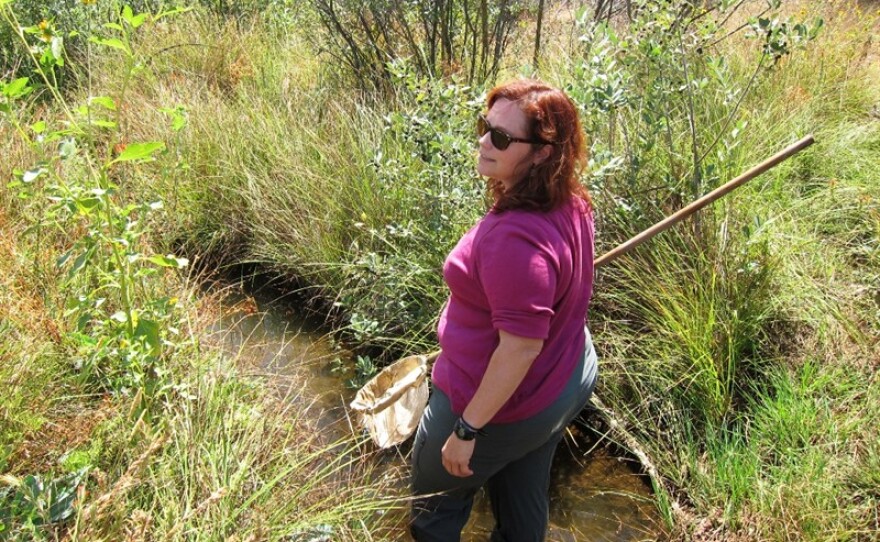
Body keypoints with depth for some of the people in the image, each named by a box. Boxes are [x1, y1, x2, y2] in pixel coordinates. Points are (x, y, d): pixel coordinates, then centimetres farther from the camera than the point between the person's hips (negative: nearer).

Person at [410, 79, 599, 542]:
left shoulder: (515, 238, -37)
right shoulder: (570, 204, -7)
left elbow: (521, 347, -33)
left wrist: (467, 429, -22)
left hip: (502, 401, -8)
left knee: (435, 498, 20)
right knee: (524, 497, 29)